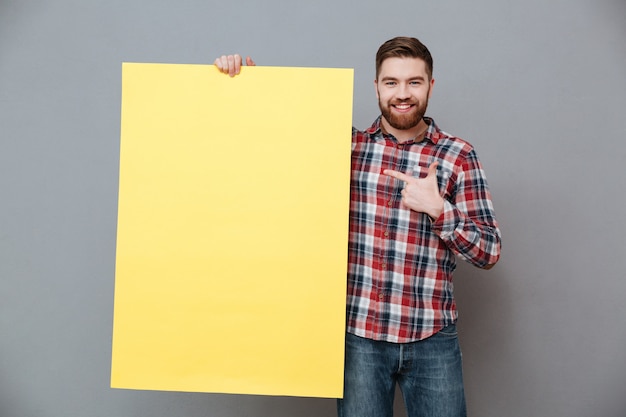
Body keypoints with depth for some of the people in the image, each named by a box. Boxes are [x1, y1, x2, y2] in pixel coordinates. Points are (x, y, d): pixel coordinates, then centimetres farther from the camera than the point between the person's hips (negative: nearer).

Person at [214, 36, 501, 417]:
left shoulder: (459, 156, -1)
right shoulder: (346, 145, 1)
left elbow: (489, 252, 0)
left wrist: (439, 208, -14)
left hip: (432, 340, 0)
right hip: (359, 334, 0)